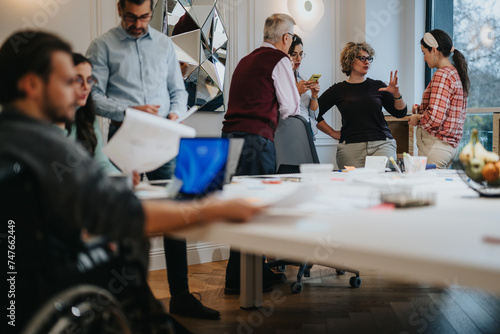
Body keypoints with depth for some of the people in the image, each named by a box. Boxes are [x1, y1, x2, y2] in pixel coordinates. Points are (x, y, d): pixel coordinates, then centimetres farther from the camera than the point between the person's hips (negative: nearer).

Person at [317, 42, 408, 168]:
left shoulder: (377, 86, 11)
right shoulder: (338, 90, 7)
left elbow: (400, 113, 11)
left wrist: (396, 94, -5)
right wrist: (333, 133, 6)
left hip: (382, 145, 1)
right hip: (350, 147, -1)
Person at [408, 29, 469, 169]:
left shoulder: (442, 75, -14)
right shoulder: (457, 73, 14)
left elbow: (435, 118, -22)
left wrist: (417, 118, -4)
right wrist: (421, 109, 13)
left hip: (436, 145, -9)